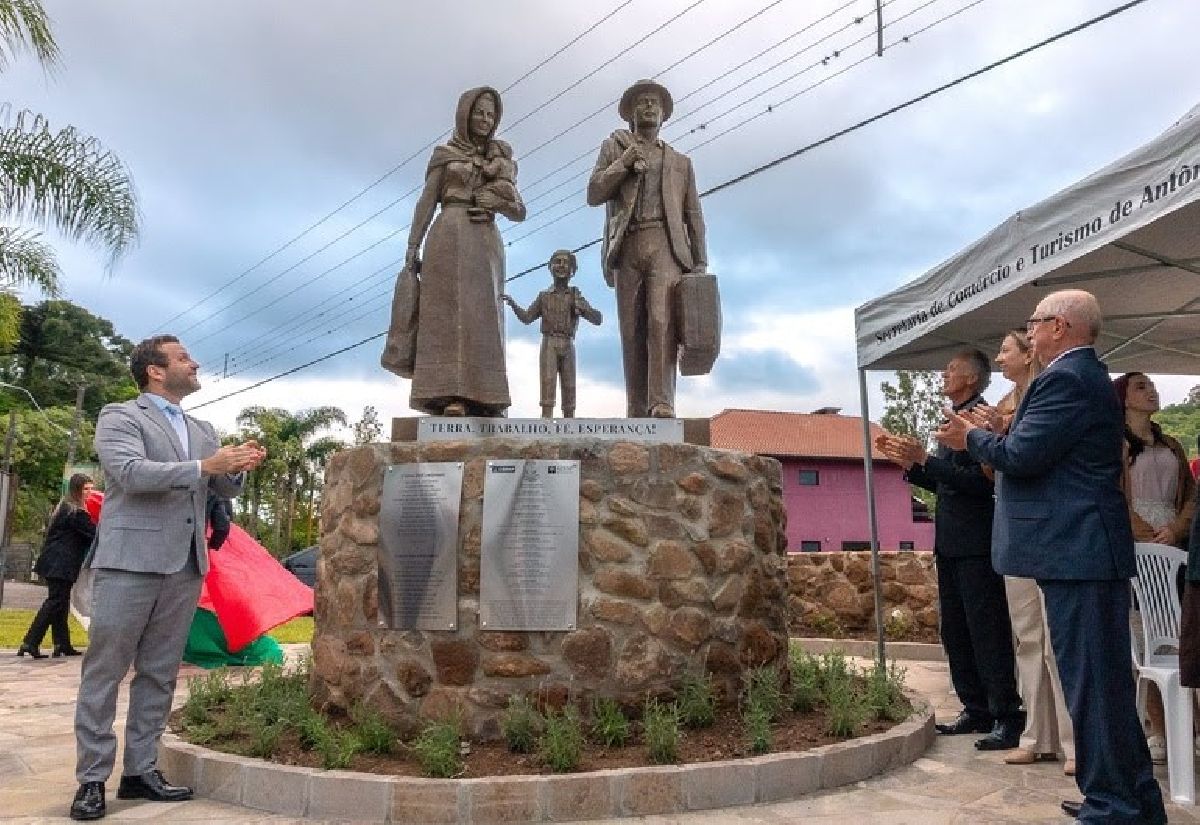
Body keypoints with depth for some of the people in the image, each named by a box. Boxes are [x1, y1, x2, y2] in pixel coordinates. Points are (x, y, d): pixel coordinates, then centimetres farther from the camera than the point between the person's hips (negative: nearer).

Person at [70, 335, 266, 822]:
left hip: (185, 566, 6)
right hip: (130, 561, -6)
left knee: (159, 674, 9)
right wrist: (204, 466, -23)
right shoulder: (119, 417, 0)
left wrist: (236, 465, -7)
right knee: (105, 671, 1)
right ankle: (92, 778, 8)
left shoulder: (202, 430, 18)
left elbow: (226, 489, 15)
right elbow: (132, 472, -17)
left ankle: (140, 771, 17)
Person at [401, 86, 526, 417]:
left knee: (483, 318, -5)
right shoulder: (445, 154, 12)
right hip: (450, 238, -4)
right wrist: (412, 249, -4)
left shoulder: (502, 161, 21)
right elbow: (426, 203, 6)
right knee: (450, 312, -15)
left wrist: (499, 202, -5)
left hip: (487, 244, 4)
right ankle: (448, 398, -24)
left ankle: (481, 402, -10)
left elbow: (519, 212, 18)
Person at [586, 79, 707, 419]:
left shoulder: (680, 162, 24)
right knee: (632, 332, -6)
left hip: (666, 245, 0)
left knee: (662, 321, -21)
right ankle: (637, 414, -8)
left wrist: (700, 264, 4)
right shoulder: (614, 147, 21)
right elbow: (593, 194, 9)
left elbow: (693, 216, 16)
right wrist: (623, 163, -4)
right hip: (627, 247, 1)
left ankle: (662, 406, -30)